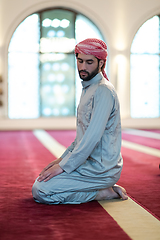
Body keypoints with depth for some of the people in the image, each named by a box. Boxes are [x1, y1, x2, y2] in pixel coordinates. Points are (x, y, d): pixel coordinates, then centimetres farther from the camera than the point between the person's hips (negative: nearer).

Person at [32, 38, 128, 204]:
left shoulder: (104, 91, -17)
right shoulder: (88, 89, 17)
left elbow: (93, 137, -24)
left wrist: (63, 166, -18)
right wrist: (62, 159, 14)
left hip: (101, 168, -10)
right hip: (89, 161, 10)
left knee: (40, 191, -16)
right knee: (41, 181, 13)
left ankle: (104, 192, -6)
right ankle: (104, 188, 10)